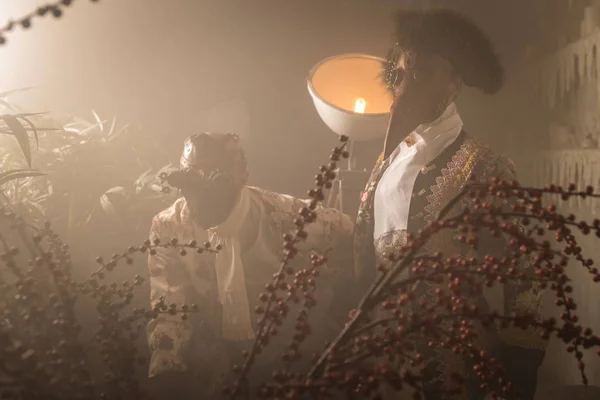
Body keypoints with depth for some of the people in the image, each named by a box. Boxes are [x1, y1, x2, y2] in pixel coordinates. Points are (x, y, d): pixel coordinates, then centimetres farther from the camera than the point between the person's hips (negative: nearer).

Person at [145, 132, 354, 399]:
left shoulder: (281, 215, -21)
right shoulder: (167, 228, -15)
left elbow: (349, 236, -5)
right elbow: (167, 309, -12)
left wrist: (319, 308, -5)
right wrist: (165, 367, -28)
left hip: (283, 344, -1)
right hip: (211, 348, 2)